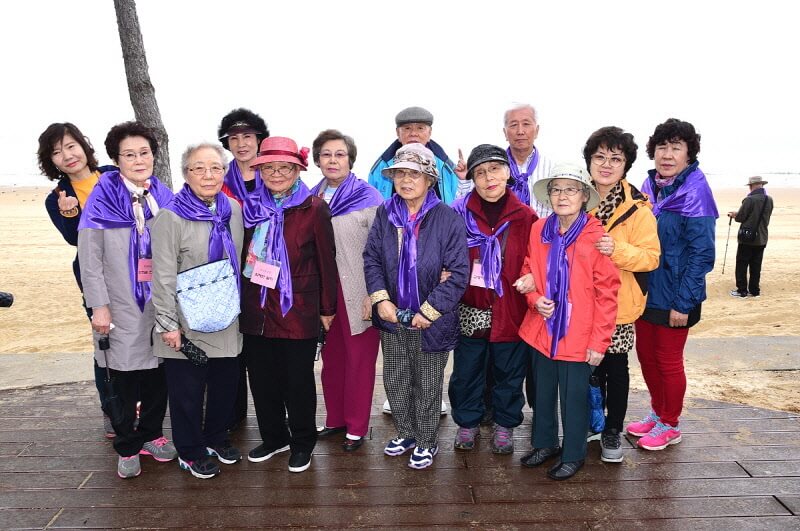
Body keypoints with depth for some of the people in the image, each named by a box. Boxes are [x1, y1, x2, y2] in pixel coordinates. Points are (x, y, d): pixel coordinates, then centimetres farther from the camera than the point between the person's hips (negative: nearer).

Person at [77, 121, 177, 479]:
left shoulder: (164, 197, 5)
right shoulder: (103, 199, -7)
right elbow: (89, 258, -7)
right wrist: (99, 306, -10)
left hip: (159, 305, 4)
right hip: (121, 308, -3)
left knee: (157, 376, 12)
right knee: (124, 381, 6)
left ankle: (152, 435, 31)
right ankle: (127, 448, 23)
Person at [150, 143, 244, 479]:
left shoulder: (233, 210, 4)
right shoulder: (171, 217, -13)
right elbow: (163, 275, -13)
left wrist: (239, 306, 14)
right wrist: (168, 323, -13)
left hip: (226, 318, 5)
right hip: (188, 322, -5)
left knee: (226, 382, 15)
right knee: (187, 387, 8)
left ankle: (217, 437, 38)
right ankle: (190, 451, 28)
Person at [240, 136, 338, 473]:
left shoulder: (314, 209, -6)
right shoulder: (252, 207, 6)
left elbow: (326, 260, -4)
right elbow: (243, 256, 11)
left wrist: (327, 307, -3)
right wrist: (243, 302, 10)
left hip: (298, 310, -4)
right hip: (256, 310, 5)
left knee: (299, 381, 9)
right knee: (262, 379, 15)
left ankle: (302, 444, 29)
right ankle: (273, 438, 36)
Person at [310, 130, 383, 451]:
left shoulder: (369, 198, -7)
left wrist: (374, 294, -13)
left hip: (357, 295, -4)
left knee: (359, 361, 6)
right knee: (331, 358, 15)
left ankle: (357, 427, 20)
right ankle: (335, 419, 32)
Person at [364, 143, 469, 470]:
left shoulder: (448, 218, -15)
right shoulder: (385, 214, -2)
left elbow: (458, 272, -16)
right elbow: (371, 258, 2)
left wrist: (429, 312, -16)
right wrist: (380, 299, -10)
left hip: (431, 321, -4)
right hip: (392, 317, 4)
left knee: (427, 386, 13)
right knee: (394, 381, 18)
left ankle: (426, 442, 34)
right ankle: (405, 433, 41)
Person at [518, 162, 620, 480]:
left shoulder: (596, 236, -13)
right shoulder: (538, 230, 0)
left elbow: (607, 292, -11)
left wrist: (600, 341, -12)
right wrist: (535, 299, -8)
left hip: (578, 337, -4)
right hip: (542, 332, 4)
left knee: (574, 397, 10)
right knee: (543, 393, 19)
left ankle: (573, 454, 31)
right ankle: (545, 443, 41)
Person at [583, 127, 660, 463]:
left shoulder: (637, 208, -10)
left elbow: (651, 257, -13)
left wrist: (618, 250, -29)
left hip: (618, 304, -3)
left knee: (615, 366, 10)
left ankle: (613, 430, 28)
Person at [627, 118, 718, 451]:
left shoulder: (695, 192, -15)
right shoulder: (649, 187, 4)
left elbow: (702, 253, -16)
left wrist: (683, 302, -18)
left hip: (674, 297, -6)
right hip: (646, 291, 6)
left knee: (668, 360, 8)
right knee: (646, 354, 16)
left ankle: (670, 425, 28)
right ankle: (657, 413, 38)